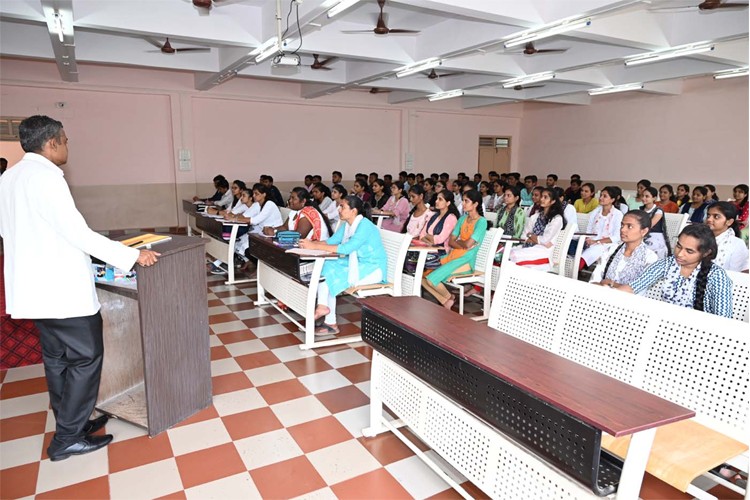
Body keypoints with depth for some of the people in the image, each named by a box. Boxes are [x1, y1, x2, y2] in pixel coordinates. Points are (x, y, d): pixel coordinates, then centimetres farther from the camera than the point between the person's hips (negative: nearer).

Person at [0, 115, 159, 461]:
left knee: (57, 358, 17)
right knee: (86, 357, 1)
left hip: (35, 285, 10)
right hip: (63, 287, -10)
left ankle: (70, 423, 30)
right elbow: (77, 232, -23)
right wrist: (132, 255, -21)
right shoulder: (45, 176, -18)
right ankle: (67, 438, 10)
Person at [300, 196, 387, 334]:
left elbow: (346, 248, -31)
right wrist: (311, 243, -15)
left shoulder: (365, 226, -22)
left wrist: (315, 246, -31)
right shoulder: (346, 225, 6)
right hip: (356, 264, 8)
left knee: (333, 276, -21)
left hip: (373, 269, -8)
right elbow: (331, 241, 4)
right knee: (325, 267, -11)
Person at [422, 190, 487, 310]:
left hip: (467, 260, -7)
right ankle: (445, 303, 2)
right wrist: (463, 244, -10)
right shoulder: (462, 218, 15)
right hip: (452, 255, 7)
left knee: (432, 279, -24)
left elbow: (468, 244, -17)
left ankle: (450, 298, 5)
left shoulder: (481, 221, -7)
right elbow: (450, 242, 9)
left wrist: (457, 241, 3)